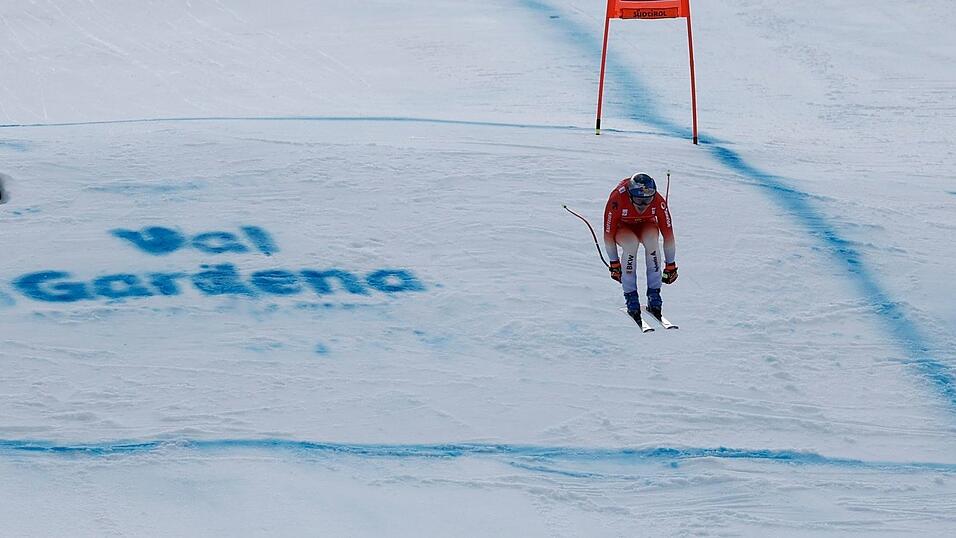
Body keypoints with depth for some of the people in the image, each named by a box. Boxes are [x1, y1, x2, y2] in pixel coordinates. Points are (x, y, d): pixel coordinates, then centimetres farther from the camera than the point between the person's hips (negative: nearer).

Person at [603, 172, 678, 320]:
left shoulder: (658, 202, -31)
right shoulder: (617, 199, -36)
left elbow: (668, 233, -21)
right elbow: (608, 234, -25)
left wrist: (670, 265, -17)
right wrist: (614, 264, -20)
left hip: (646, 225, 1)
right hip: (622, 226, -1)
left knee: (652, 239, -34)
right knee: (631, 243, -36)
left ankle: (654, 294, -26)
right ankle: (630, 296, -25)